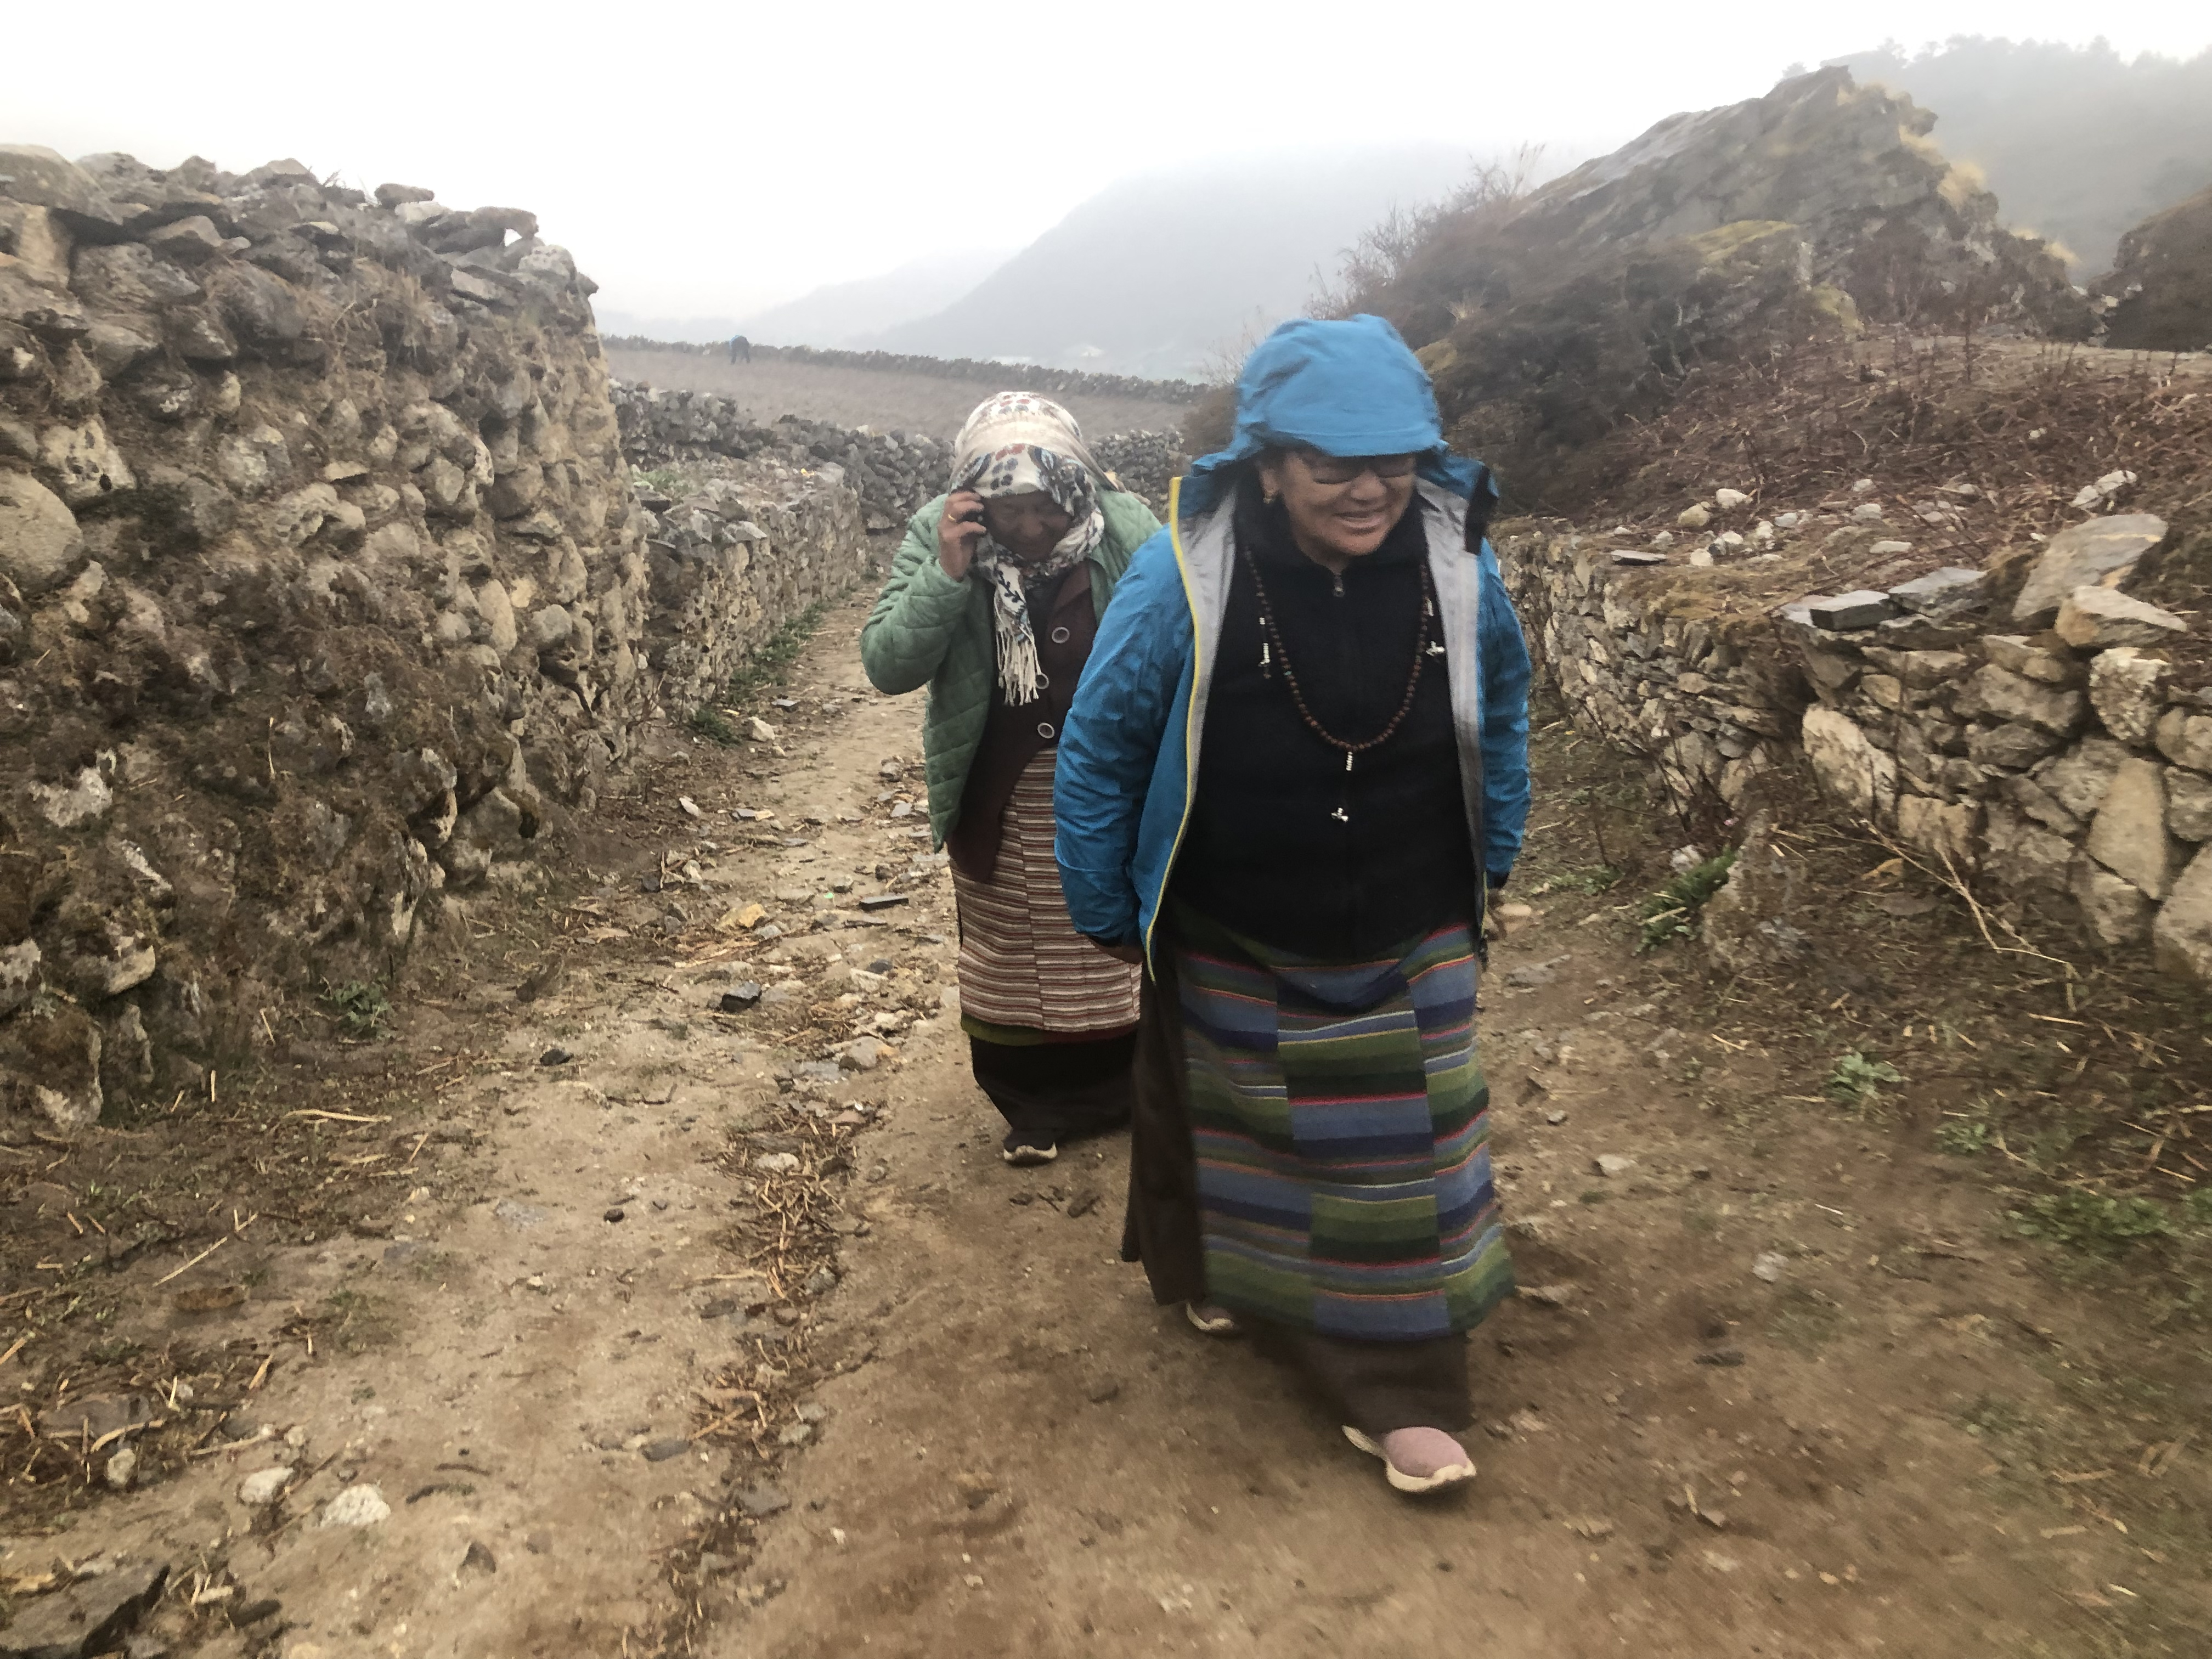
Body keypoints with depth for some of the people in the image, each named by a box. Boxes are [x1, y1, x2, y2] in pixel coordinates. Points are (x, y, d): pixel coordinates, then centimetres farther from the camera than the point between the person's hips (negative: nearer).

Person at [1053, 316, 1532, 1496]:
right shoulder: (1183, 576, -24)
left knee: (1402, 1148, 8)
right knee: (1220, 1121, 21)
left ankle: (1401, 1394, 26)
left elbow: (1500, 714, 7)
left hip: (1407, 948, 2)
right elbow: (1099, 749, -11)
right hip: (1230, 946, -1)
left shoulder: (1457, 565, -14)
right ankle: (1207, 1270, 52)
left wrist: (1493, 857, 12)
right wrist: (1107, 912, -4)